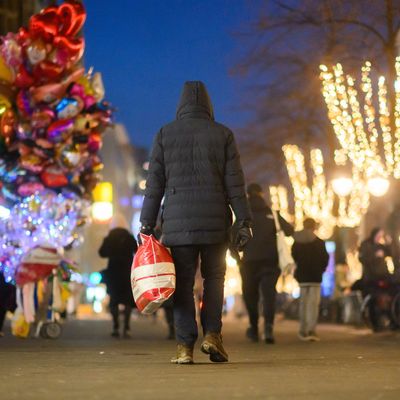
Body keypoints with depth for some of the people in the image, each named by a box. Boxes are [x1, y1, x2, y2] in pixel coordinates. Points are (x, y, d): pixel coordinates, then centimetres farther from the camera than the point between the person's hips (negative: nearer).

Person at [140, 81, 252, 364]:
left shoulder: (165, 134, 6)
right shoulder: (222, 134, 5)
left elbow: (155, 182, 3)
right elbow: (235, 182, 1)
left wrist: (147, 223, 4)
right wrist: (244, 221, 3)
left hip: (178, 223, 0)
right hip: (215, 223, 0)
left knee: (183, 283, 2)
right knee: (214, 277, 14)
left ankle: (185, 346, -2)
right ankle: (212, 334, 1)